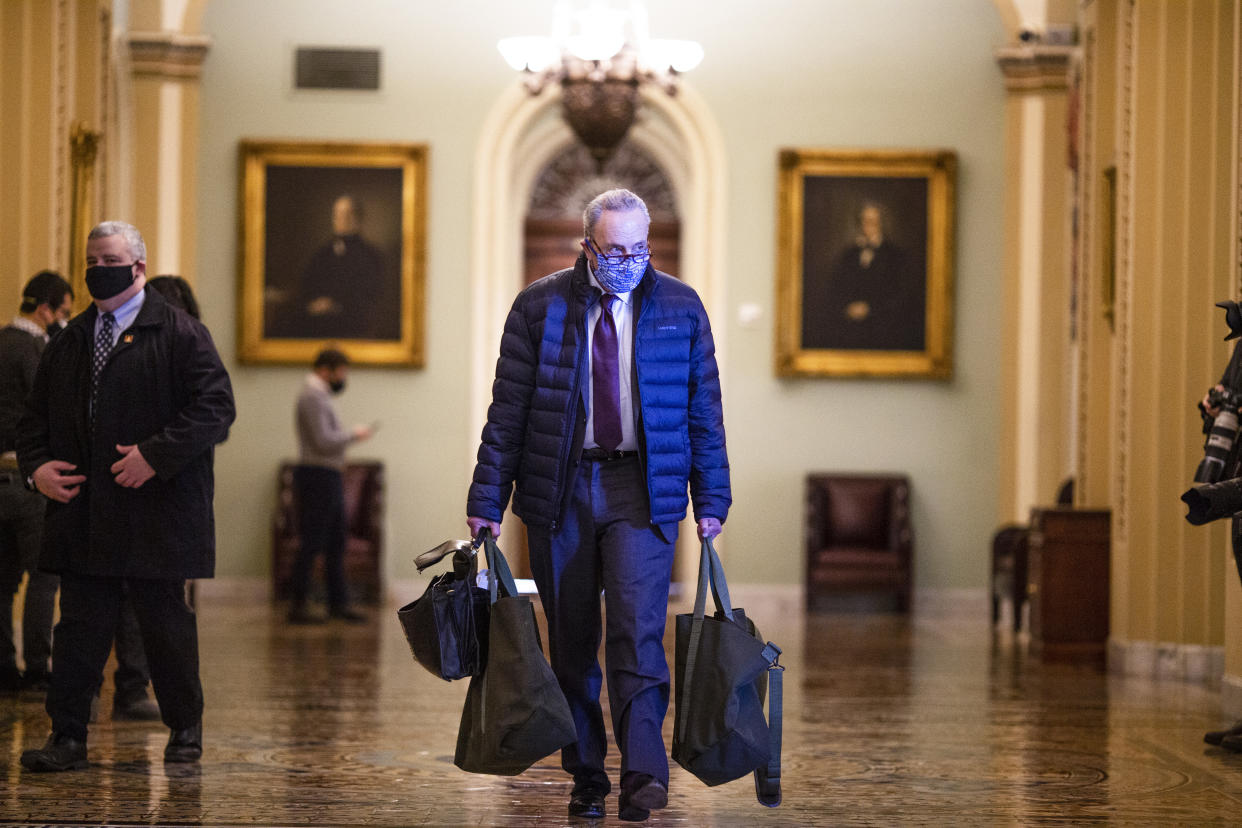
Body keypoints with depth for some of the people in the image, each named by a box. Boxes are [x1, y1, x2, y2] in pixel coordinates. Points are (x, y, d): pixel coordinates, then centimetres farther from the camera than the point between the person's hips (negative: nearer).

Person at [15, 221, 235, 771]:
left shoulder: (180, 333, -2)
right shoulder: (68, 341, 15)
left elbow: (215, 407, -10)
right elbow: (36, 413, 19)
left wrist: (155, 455, -19)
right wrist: (36, 465, -1)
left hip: (157, 513, -4)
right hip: (82, 512, 4)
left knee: (167, 624, 6)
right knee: (78, 627, 2)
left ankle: (184, 728, 21)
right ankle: (68, 737, 6)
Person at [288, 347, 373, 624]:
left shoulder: (319, 396, 17)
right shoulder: (312, 397, -15)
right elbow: (324, 441, -22)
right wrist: (354, 434, -10)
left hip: (329, 479, 10)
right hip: (317, 477, -10)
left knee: (336, 543, 12)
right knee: (312, 544, -7)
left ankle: (338, 603, 16)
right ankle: (297, 606, -2)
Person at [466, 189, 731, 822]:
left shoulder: (680, 307, 5)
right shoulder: (539, 307, 2)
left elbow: (703, 409, 9)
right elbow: (508, 409, 3)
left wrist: (711, 501, 5)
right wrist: (487, 500, -1)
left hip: (643, 488, -1)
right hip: (559, 489, 1)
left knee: (638, 627, -16)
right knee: (571, 640, 5)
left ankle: (643, 774, -18)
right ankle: (586, 777, 15)